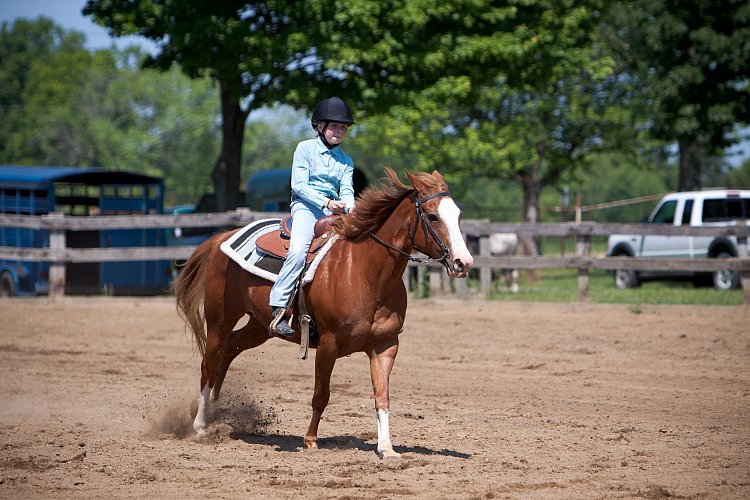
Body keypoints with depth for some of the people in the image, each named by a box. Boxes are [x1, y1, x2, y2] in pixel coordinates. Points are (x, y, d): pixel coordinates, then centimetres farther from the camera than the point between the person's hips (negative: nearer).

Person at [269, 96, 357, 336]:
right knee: (298, 251, -30)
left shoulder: (346, 160, 18)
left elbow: (346, 190, 6)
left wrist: (350, 208, -17)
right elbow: (299, 185, -5)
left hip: (334, 212, 5)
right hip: (306, 207, -5)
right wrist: (325, 202, -17)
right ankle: (278, 310, -30)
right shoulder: (305, 148, 4)